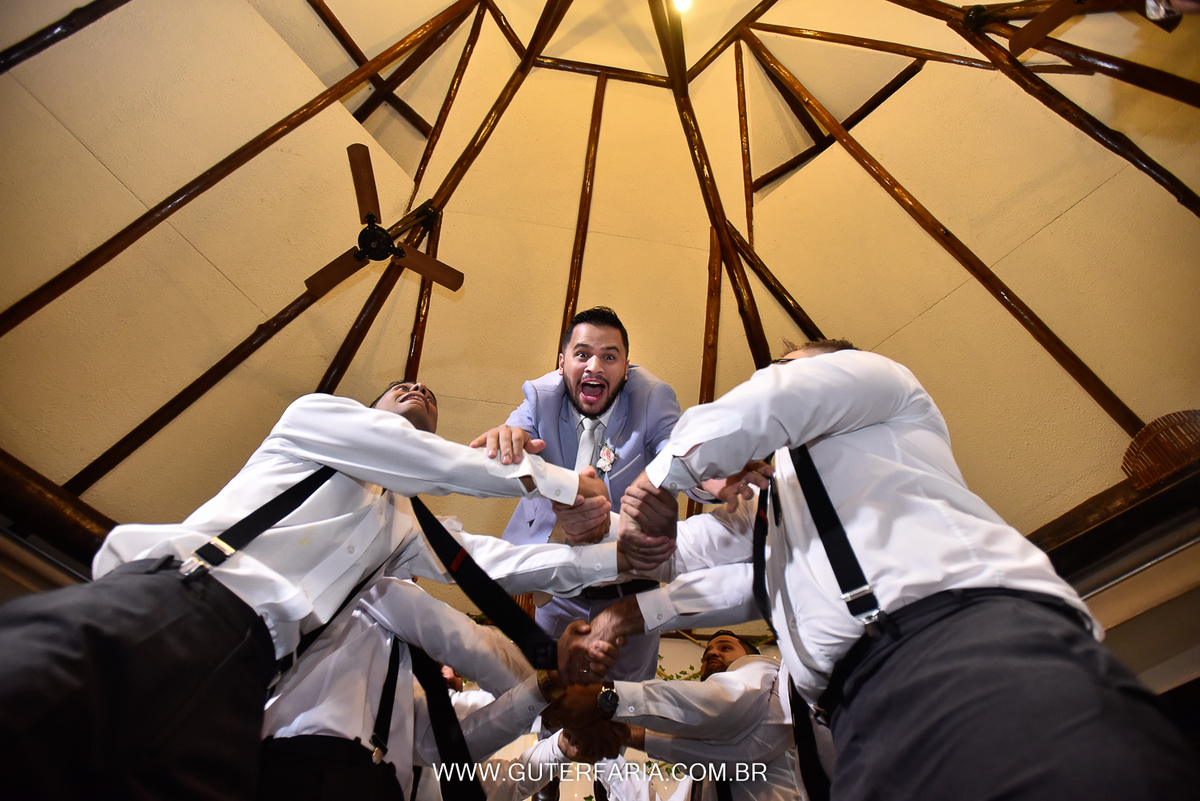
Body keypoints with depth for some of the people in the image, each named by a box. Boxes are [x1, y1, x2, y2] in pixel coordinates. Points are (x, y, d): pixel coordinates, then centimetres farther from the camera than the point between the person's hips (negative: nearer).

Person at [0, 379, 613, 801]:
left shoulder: (403, 528, 31)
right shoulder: (318, 413, 18)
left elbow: (494, 559, 22)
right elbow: (435, 465, 2)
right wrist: (557, 480, 6)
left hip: (246, 666, 5)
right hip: (167, 600, -5)